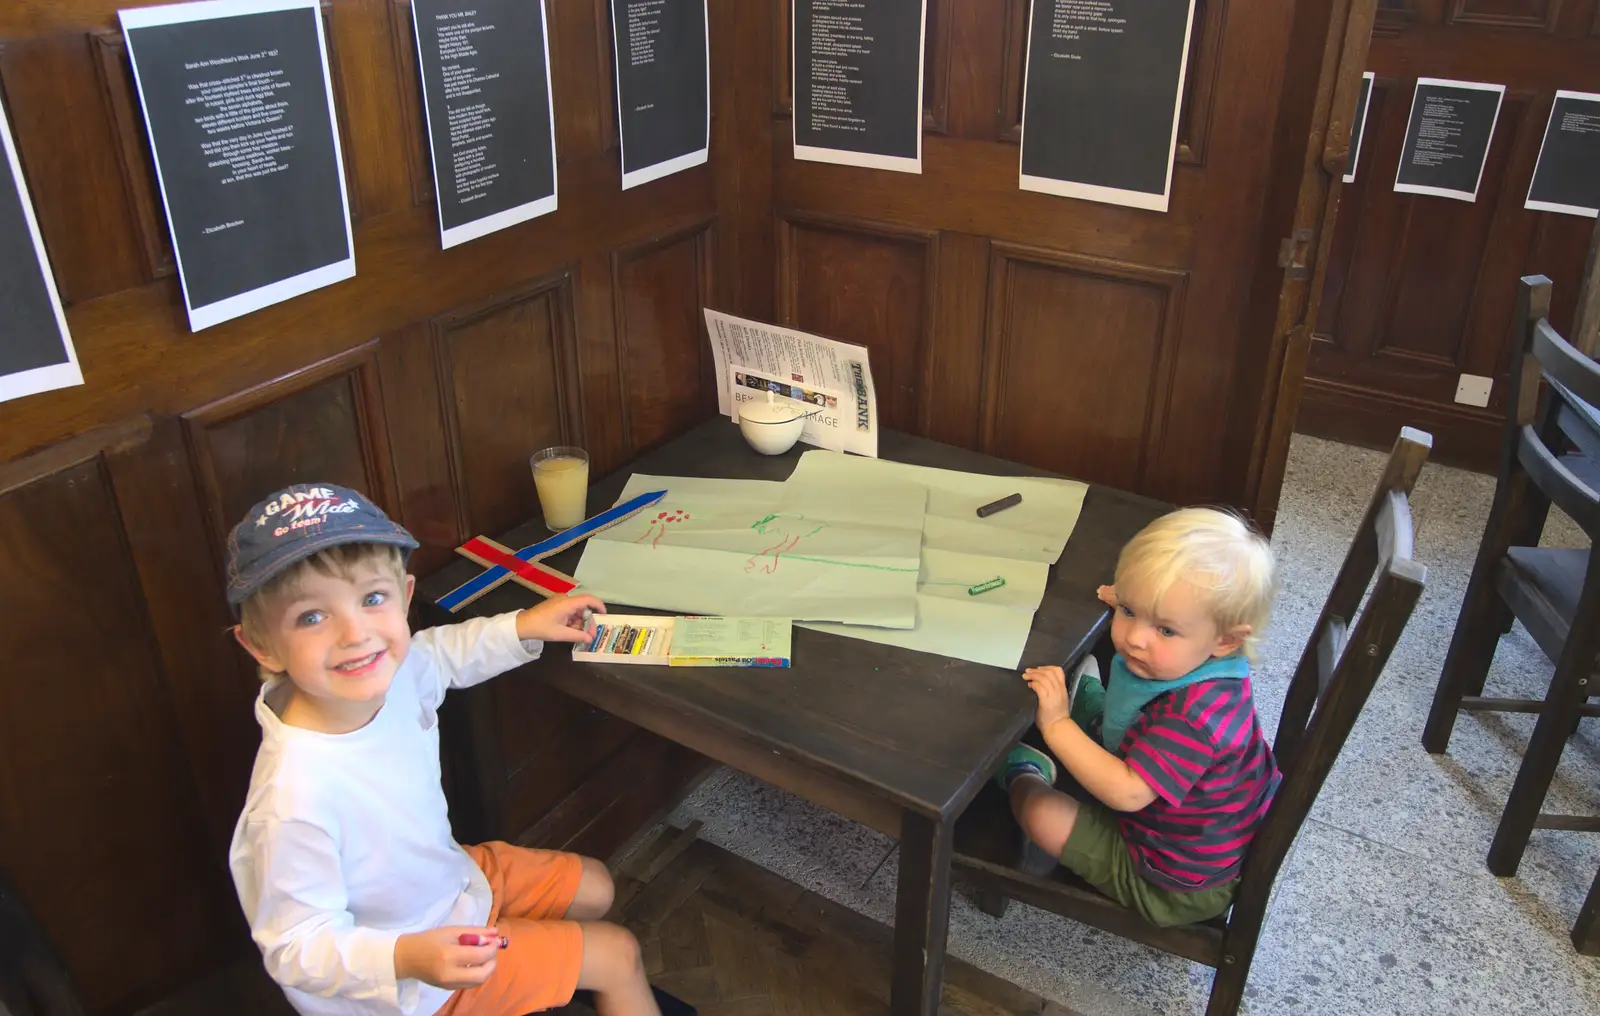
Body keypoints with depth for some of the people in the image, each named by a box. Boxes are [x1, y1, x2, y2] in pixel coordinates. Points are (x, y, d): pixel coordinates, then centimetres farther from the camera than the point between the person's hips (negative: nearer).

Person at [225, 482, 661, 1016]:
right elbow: (298, 951, -30)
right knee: (619, 953, 3)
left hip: (449, 876, 7)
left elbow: (441, 652, 7)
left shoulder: (392, 672, -20)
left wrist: (522, 626, 2)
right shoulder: (295, 797, -42)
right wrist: (406, 958, -45)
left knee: (594, 887, 23)